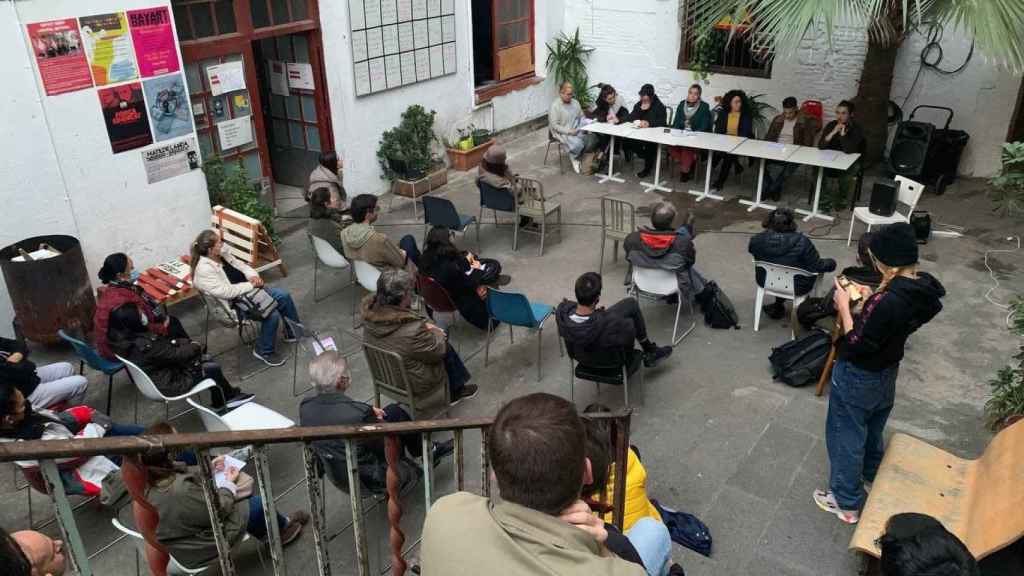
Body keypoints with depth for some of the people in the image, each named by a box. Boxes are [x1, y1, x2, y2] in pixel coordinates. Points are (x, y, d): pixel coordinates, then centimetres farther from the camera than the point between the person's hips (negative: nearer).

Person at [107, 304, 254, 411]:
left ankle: (219, 402, 23)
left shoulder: (123, 338, -7)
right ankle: (232, 396, 28)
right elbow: (176, 354, -21)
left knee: (206, 361, 11)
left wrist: (188, 343, -3)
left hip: (157, 375, 9)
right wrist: (195, 347, -2)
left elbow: (162, 343, 5)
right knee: (213, 368, 1)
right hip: (166, 384, -9)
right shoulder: (145, 346, -35)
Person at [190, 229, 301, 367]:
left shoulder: (222, 252, -1)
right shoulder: (204, 270, -26)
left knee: (284, 295, 3)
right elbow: (227, 292, -29)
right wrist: (251, 284, -20)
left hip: (248, 290, 9)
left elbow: (240, 265, 12)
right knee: (272, 315, -23)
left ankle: (293, 332, 23)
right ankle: (264, 351, 1)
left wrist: (253, 276, -7)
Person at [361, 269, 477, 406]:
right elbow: (437, 351, -19)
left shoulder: (370, 317, -17)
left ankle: (456, 390, 38)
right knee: (446, 349, 14)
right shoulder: (412, 331, -38)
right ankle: (455, 392, 36)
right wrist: (437, 333, 0)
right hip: (412, 386, -6)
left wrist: (424, 326, -3)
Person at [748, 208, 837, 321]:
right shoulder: (802, 242, -29)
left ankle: (778, 306, 32)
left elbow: (751, 249, 4)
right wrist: (831, 263, 3)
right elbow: (818, 267, -19)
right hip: (796, 287, -4)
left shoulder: (757, 240, -21)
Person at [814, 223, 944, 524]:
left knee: (846, 437, 12)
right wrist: (867, 303, 0)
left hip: (858, 377, -8)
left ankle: (847, 502, 29)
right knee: (872, 429, 32)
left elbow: (856, 345, -26)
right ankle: (872, 474, 57)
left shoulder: (887, 301, -37)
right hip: (886, 372, 8)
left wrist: (844, 306, -18)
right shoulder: (923, 289, -10)